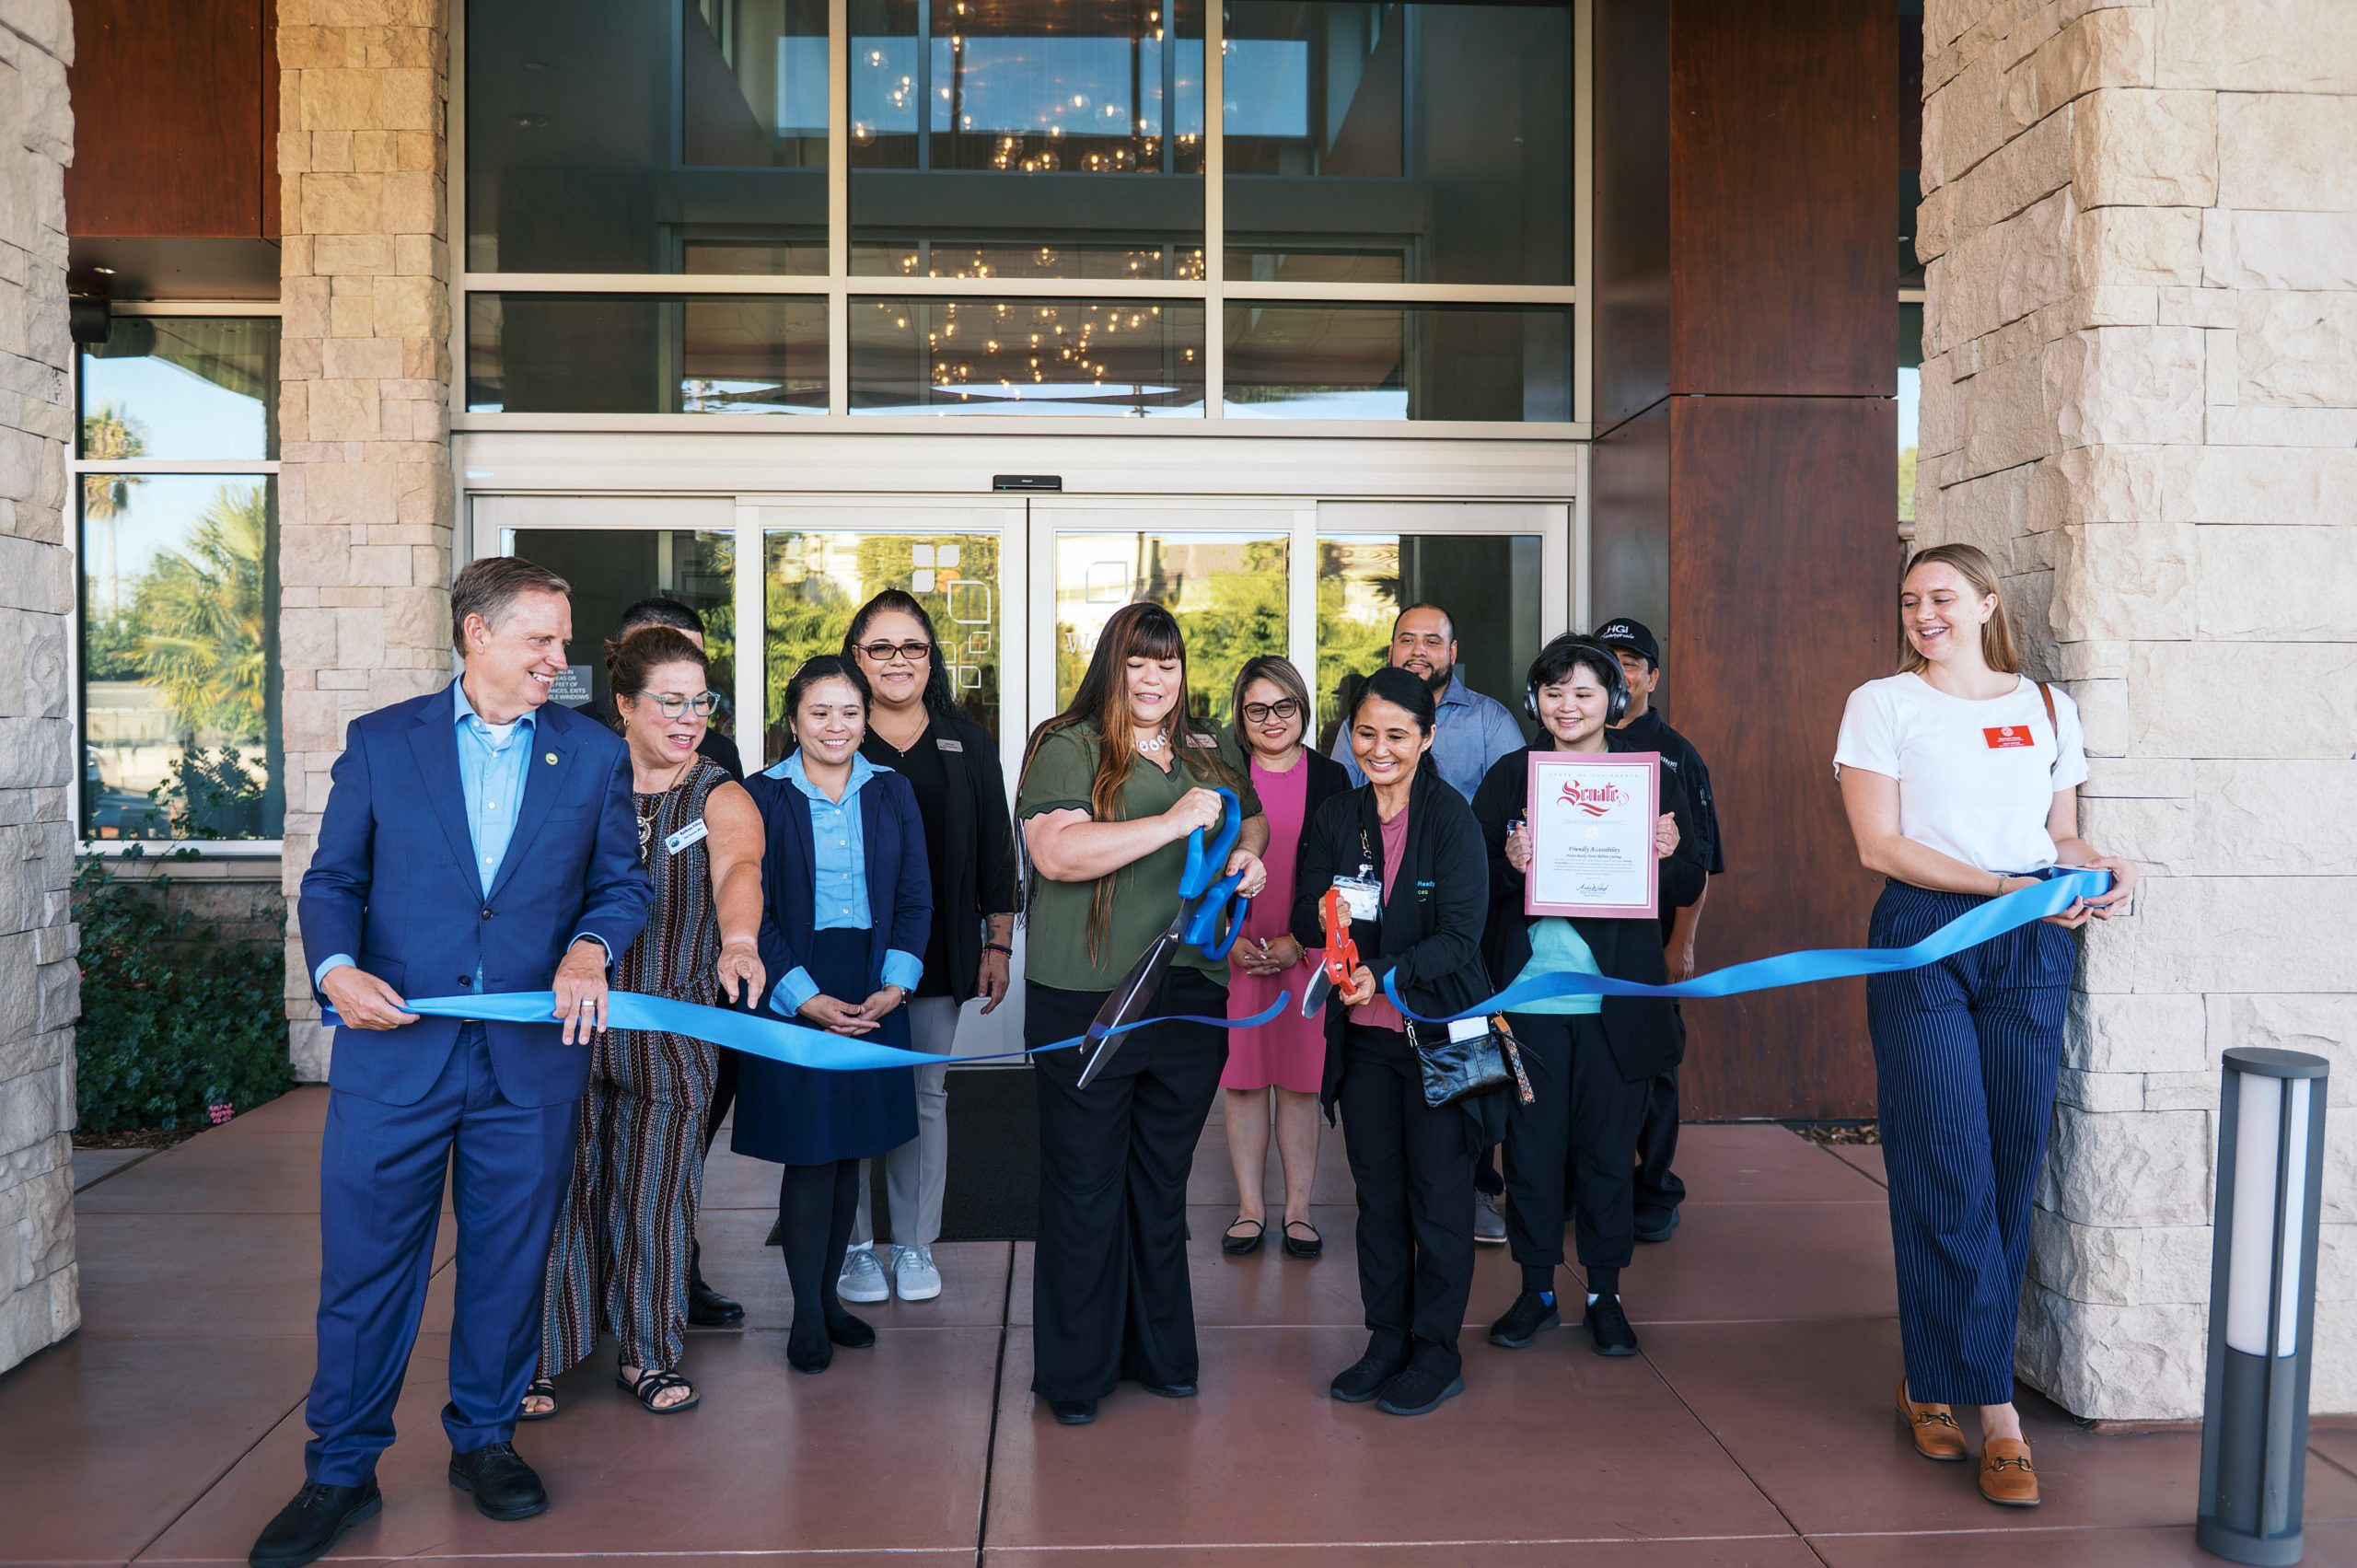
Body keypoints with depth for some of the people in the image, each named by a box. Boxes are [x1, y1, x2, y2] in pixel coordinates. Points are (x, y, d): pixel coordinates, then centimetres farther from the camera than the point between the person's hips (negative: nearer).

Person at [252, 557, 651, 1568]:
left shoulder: (594, 754, 7)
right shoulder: (379, 742, 5)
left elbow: (621, 882, 10)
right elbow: (332, 881, 6)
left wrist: (590, 947, -11)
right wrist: (337, 968, -12)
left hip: (532, 1058, 1)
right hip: (393, 1049, -1)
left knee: (508, 1265, 11)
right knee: (364, 1266, 4)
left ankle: (484, 1439, 30)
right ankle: (341, 1472, 20)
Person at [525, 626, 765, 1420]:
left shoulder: (722, 800, -1)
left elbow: (738, 870, -22)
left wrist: (739, 941, -43)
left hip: (671, 1027, 0)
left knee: (655, 1198, 6)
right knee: (563, 1189, 2)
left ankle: (649, 1353, 22)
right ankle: (544, 1355, 18)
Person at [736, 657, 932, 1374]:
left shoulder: (891, 792, 7)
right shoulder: (762, 796, -3)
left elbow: (916, 899, 7)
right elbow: (751, 911, -6)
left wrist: (896, 983, -7)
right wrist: (806, 996, -14)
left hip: (874, 998, 4)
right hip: (792, 1000, -3)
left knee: (849, 1153, 10)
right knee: (809, 1156, 0)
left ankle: (828, 1296, 24)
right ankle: (806, 1315, 13)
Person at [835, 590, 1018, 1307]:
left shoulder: (967, 743, 9)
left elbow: (994, 845, 10)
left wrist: (998, 943, 6)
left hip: (939, 951, 2)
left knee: (927, 1093, 7)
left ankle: (915, 1245, 18)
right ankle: (854, 1245, 17)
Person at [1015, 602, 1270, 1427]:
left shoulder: (1212, 754, 14)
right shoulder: (1066, 750, -6)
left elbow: (1252, 821, 31)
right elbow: (1056, 854, -20)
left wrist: (1249, 857, 7)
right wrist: (1174, 822, -22)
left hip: (1191, 997, 5)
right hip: (1085, 999, -5)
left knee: (1163, 1182, 16)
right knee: (1084, 1187, 3)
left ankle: (1160, 1352, 29)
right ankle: (1075, 1372, 16)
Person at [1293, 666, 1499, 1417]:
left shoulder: (1453, 819, -9)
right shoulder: (1335, 819, 5)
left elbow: (1461, 934, -15)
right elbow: (1305, 924, 3)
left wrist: (1386, 974, -27)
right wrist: (1330, 914, -19)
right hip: (1364, 1038, 5)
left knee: (1437, 1195, 4)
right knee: (1377, 1193, 13)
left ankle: (1437, 1353, 18)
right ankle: (1386, 1339, 26)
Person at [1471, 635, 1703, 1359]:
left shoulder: (1652, 774, 5)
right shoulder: (1509, 777, 6)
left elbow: (1691, 884, 7)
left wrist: (1665, 856, -15)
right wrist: (1508, 863, -17)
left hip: (1616, 999, 0)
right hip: (1529, 993, 0)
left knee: (1608, 1144, 7)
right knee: (1531, 1141, 6)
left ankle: (1605, 1292, 22)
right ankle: (1536, 1288, 21)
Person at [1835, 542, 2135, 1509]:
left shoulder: (2048, 708, 14)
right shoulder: (1881, 705, 3)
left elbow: (2061, 835, 17)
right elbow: (1879, 845, -6)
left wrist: (2101, 874, -6)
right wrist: (2006, 885, -14)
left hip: (2030, 950, 4)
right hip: (1923, 938, -4)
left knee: (2011, 1172, 4)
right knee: (1951, 1176, -7)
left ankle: (1931, 1383, 18)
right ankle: (1994, 1409, 1)